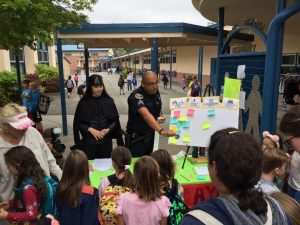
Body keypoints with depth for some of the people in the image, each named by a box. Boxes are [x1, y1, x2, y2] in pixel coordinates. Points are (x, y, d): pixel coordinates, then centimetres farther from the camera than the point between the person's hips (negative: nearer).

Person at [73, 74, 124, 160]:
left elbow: (115, 120, 4)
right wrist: (90, 129, -13)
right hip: (89, 142, -1)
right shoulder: (83, 103, -3)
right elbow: (78, 123, 1)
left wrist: (108, 129, -13)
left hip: (106, 141, 1)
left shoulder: (109, 101, 0)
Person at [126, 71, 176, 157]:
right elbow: (146, 115, -41)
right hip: (136, 138, -6)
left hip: (150, 135, 6)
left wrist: (160, 116, -6)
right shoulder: (136, 96, -25)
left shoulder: (156, 92, -3)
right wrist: (161, 130, -54)